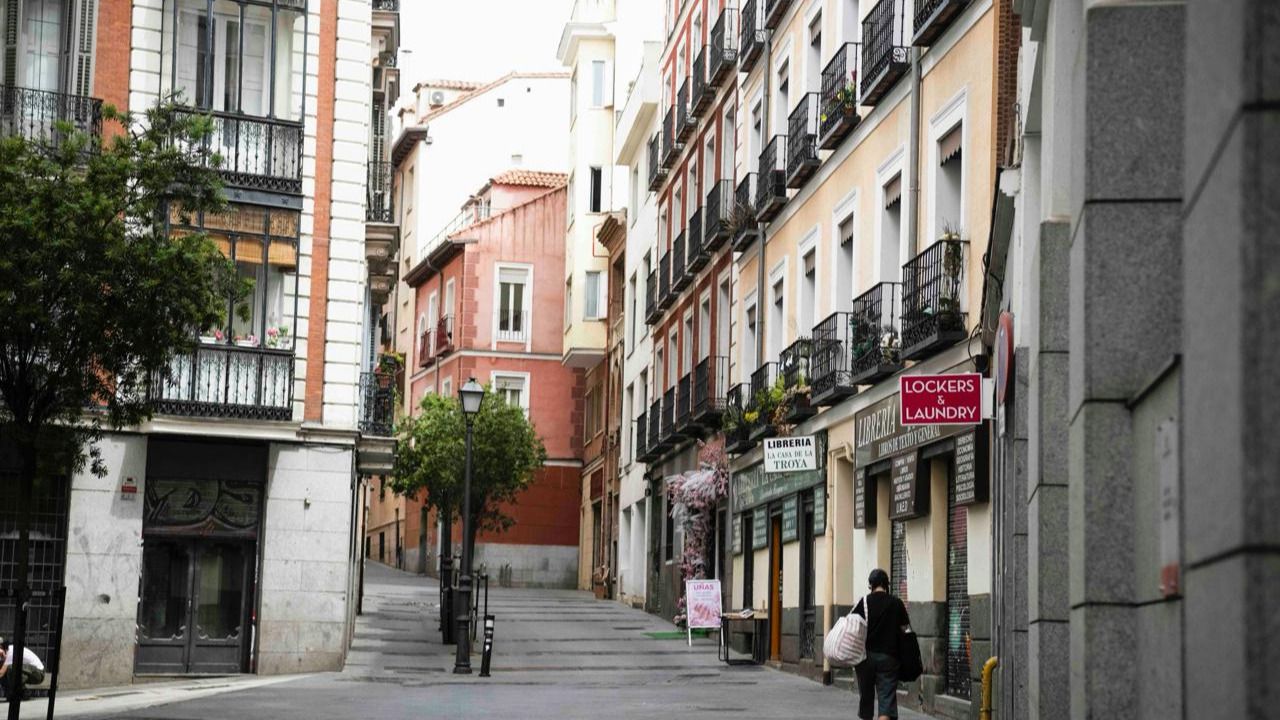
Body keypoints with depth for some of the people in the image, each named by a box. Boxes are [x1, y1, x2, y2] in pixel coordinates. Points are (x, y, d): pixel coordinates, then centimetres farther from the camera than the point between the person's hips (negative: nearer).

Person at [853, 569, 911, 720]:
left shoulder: (864, 602, -2)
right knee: (887, 698, -5)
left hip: (866, 655, 1)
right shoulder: (896, 603, 0)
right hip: (888, 656, -1)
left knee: (866, 696, 16)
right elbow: (904, 628, 1)